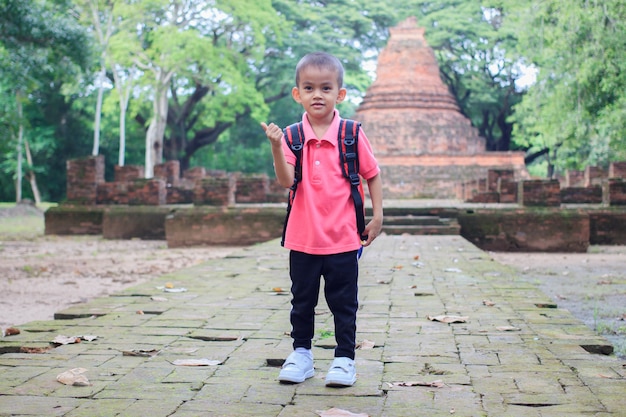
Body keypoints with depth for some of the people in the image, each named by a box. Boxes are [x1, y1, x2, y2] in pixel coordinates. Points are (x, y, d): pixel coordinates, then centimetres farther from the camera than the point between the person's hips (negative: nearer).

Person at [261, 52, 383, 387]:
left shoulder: (352, 134, -4)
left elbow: (372, 174, 5)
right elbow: (286, 181, -14)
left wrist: (377, 215, -1)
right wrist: (276, 148, -28)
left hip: (343, 237, -1)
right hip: (303, 237, 2)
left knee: (344, 302, 8)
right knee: (302, 300, 14)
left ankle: (345, 357, 20)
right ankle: (301, 352, 29)